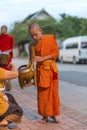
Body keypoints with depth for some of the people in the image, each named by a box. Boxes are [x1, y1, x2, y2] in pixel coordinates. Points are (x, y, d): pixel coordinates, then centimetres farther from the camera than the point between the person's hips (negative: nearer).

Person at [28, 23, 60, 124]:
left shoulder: (50, 38, -4)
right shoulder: (33, 44, 5)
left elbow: (56, 52, -7)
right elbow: (33, 58, 10)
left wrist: (42, 58, -17)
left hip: (50, 69, -2)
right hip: (40, 70, 2)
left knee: (53, 92, 4)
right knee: (43, 93, 3)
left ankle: (53, 114, 13)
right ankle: (45, 115, 11)